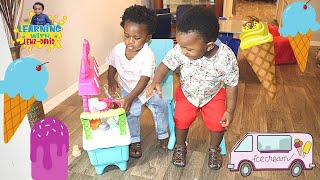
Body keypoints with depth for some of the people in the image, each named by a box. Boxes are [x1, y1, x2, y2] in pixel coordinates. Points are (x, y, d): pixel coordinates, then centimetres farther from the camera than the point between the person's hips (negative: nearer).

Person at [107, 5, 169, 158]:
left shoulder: (148, 55, -27)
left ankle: (163, 135, 14)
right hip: (127, 89, 2)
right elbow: (112, 65, 8)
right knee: (131, 112, -14)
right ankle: (135, 141, 6)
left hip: (147, 89, -1)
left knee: (160, 106, -11)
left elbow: (144, 80, -31)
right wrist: (111, 81, -5)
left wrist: (130, 98, -39)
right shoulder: (118, 49, -14)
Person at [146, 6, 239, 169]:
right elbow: (166, 64, -16)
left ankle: (214, 149, 27)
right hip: (186, 93, 1)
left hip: (214, 95, -1)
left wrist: (230, 110, -12)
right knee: (181, 120, -5)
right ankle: (180, 146, 28)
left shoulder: (226, 57, -32)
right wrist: (156, 82, -35)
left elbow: (231, 85, -18)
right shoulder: (180, 50, -30)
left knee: (218, 124, -7)